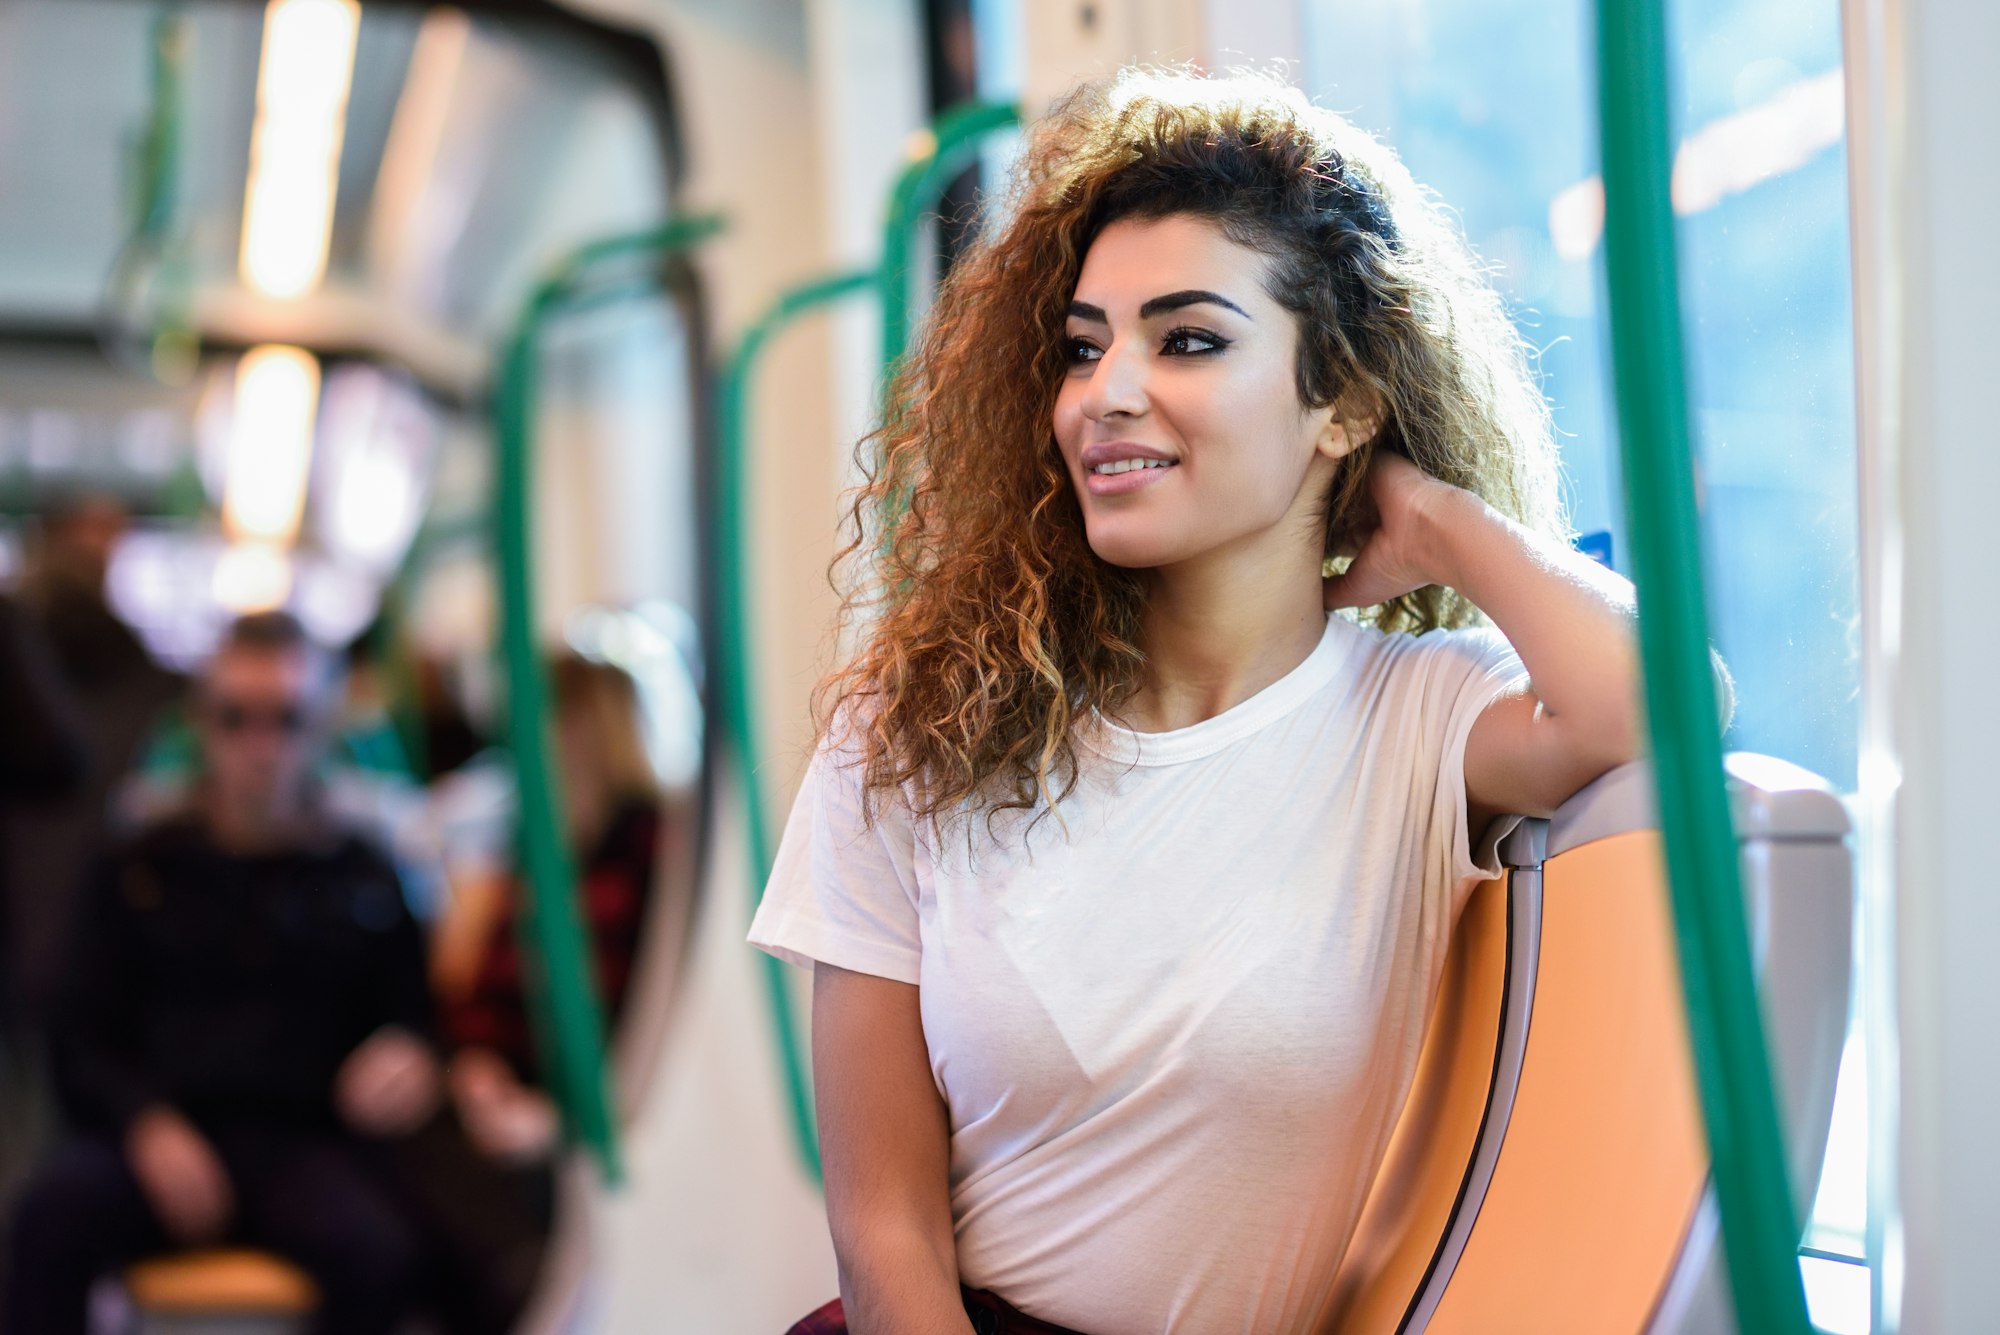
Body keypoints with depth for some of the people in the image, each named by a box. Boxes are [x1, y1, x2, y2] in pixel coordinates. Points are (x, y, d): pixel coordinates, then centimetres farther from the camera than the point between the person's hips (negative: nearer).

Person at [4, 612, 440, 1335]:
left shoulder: (362, 876, 16)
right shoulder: (142, 869, 16)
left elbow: (410, 1017, 18)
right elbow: (83, 1040, 12)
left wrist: (408, 1059, -9)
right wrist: (146, 1125, -9)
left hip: (301, 1142, 0)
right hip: (159, 1135, 1)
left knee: (381, 1250, -33)